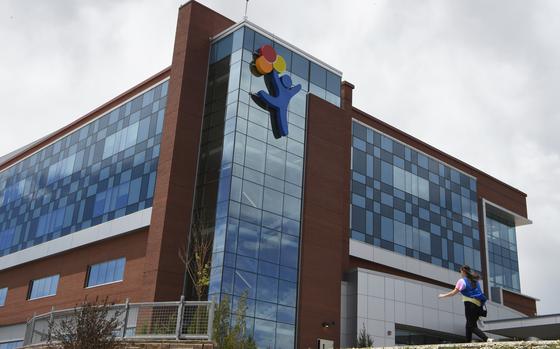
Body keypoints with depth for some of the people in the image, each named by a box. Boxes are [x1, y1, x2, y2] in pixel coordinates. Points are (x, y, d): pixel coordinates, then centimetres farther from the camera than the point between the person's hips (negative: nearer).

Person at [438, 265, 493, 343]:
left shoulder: (462, 281, -4)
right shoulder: (475, 280, 18)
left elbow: (454, 293, -5)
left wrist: (443, 295, 6)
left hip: (470, 304, -8)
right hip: (479, 304, 8)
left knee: (472, 326, -8)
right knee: (469, 325, 17)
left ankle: (487, 339, -24)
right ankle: (468, 341, 19)